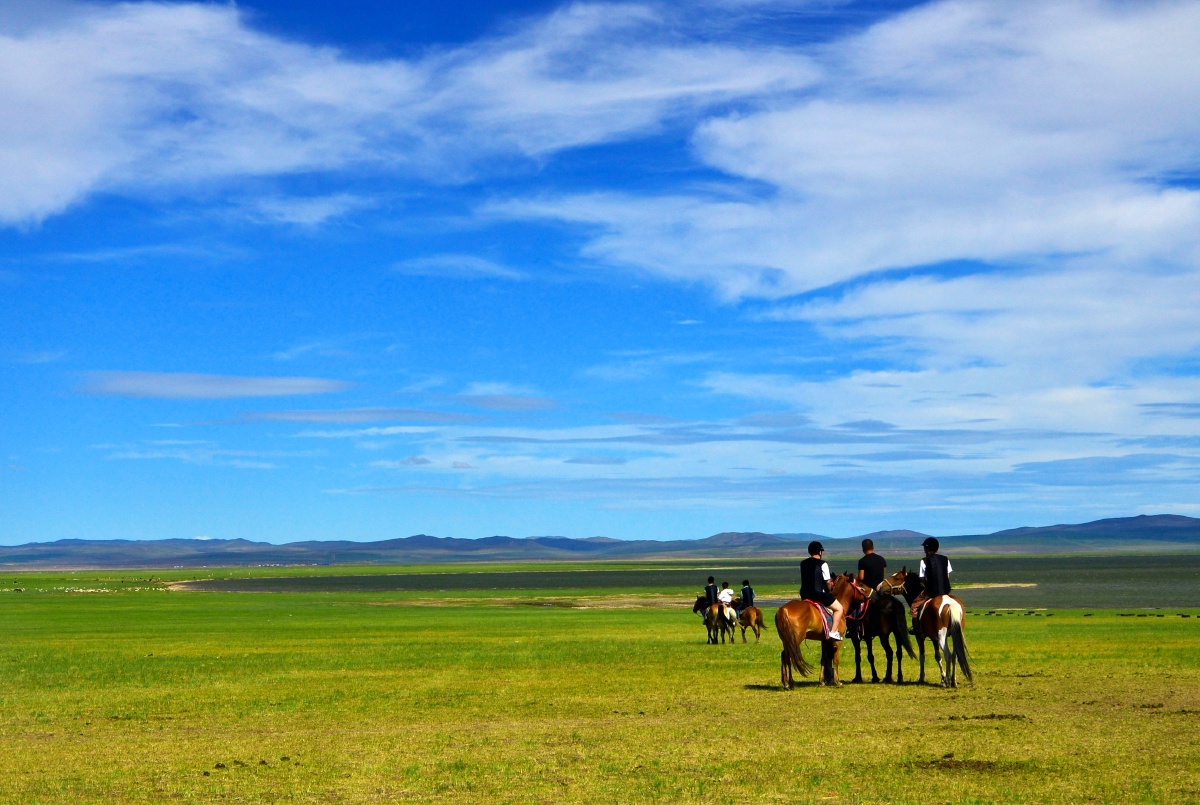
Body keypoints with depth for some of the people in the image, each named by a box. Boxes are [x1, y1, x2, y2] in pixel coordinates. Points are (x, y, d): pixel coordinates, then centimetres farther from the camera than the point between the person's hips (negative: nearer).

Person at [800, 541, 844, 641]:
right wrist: (829, 591, 11)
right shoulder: (822, 564, -10)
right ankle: (834, 632, -3)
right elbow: (828, 582, -11)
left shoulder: (803, 564, 7)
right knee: (839, 608, 8)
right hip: (819, 594, -6)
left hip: (805, 594, 6)